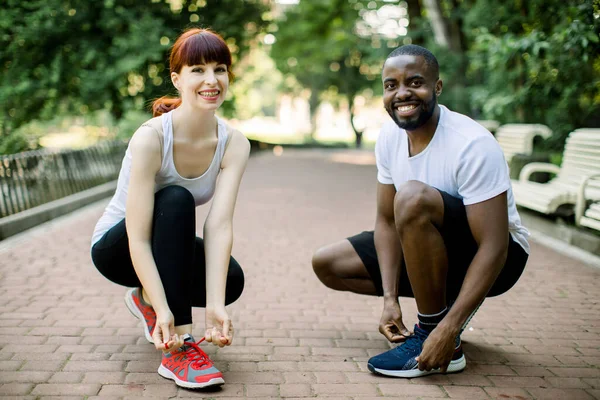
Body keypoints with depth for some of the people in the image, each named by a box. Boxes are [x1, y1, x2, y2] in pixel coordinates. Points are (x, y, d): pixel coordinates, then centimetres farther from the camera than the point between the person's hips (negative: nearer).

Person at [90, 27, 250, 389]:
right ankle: (178, 348, -33)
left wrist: (215, 306, -40)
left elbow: (219, 225, -28)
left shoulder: (234, 144, -17)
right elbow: (137, 238, -33)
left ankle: (145, 297, 8)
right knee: (176, 201, -33)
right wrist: (163, 311, -42)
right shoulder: (151, 138, -29)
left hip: (170, 247, 4)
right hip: (115, 246, -4)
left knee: (231, 279, -25)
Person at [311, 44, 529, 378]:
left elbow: (493, 248, -30)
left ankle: (439, 338, -21)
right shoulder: (390, 136, -6)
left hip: (497, 260, -7)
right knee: (326, 263, 3)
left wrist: (449, 330, -35)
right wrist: (390, 299, -13)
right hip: (430, 251, 8)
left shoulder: (472, 145, -27)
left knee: (413, 196, -35)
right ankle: (441, 302, 7)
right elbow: (387, 221, -1)